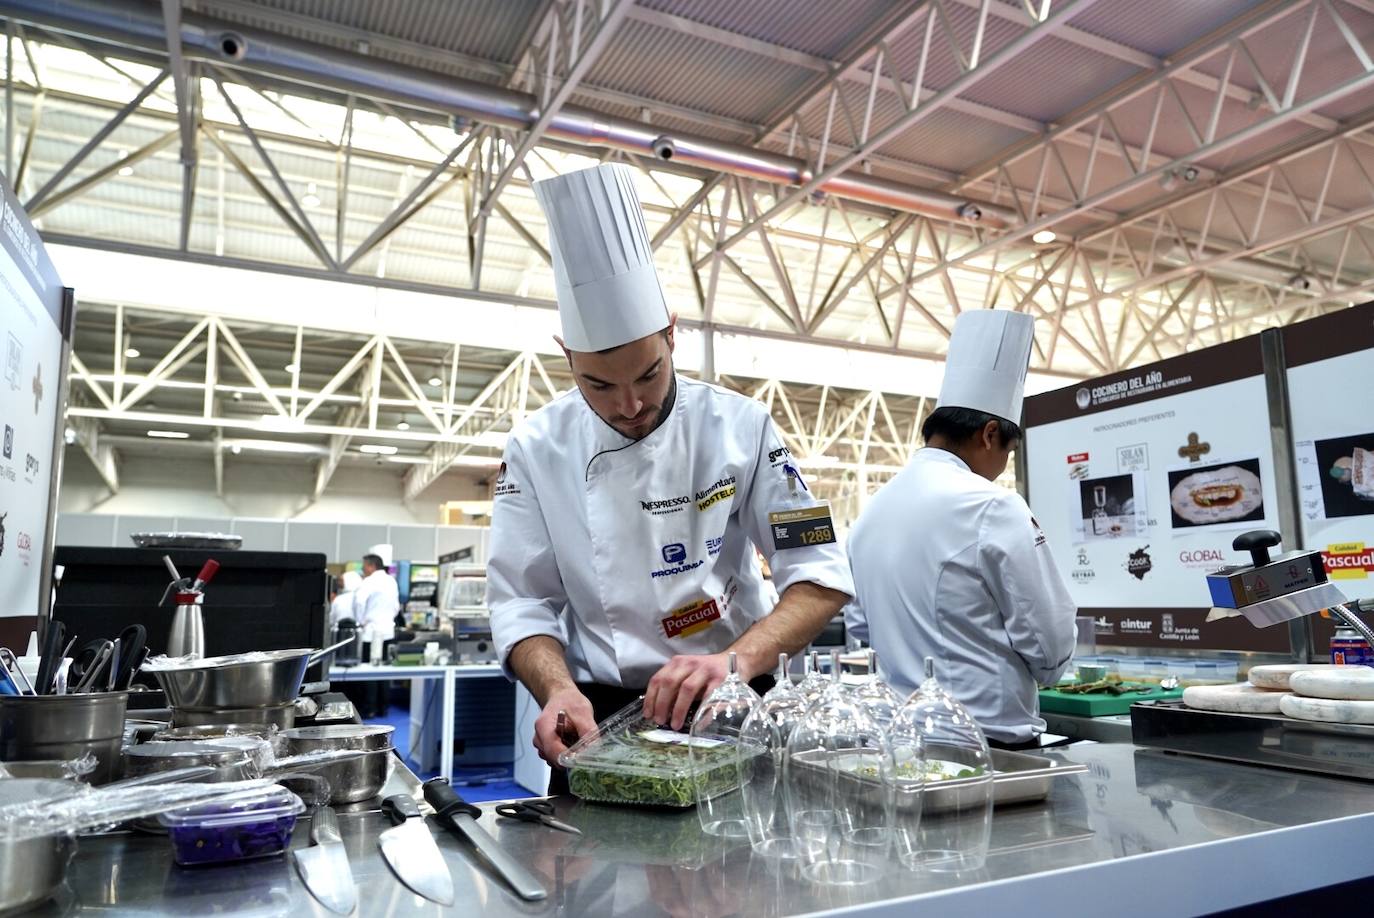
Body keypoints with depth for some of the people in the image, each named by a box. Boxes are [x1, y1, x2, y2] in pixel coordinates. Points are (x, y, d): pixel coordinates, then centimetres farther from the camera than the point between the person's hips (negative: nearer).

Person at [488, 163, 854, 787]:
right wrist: (558, 689, -21)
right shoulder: (537, 450, -4)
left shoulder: (741, 427, -6)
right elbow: (522, 602, -1)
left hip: (730, 712, 0)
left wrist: (737, 659, -25)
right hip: (601, 718, 1)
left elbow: (820, 577, -8)